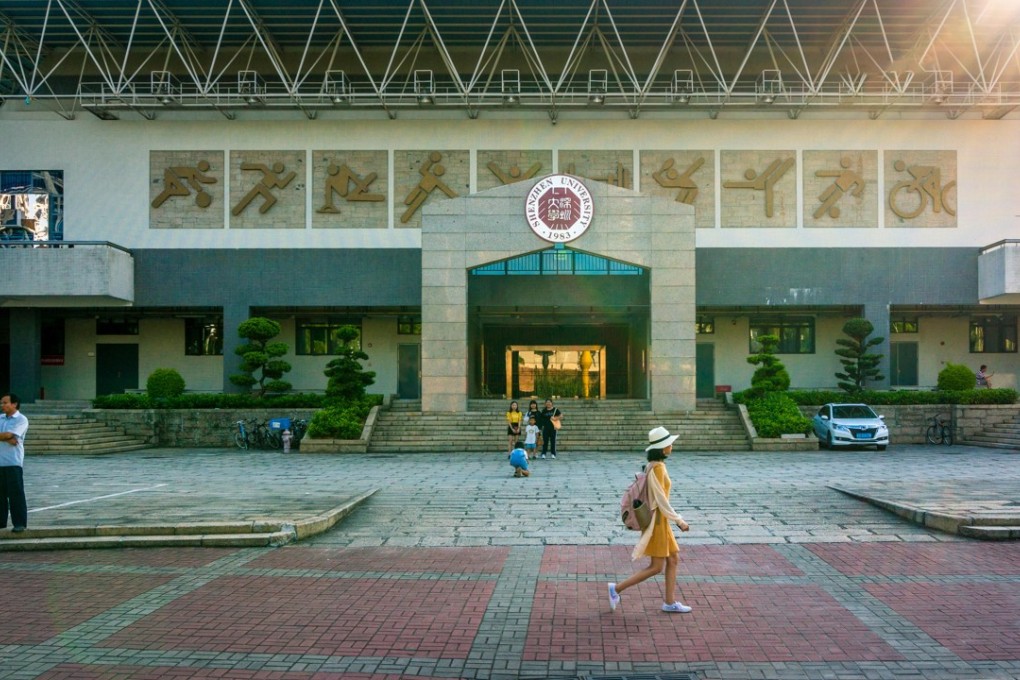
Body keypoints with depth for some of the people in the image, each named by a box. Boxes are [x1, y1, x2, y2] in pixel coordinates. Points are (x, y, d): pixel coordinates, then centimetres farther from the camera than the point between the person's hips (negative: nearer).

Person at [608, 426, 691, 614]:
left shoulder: (654, 465, 8)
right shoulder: (657, 467, -21)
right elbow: (661, 500, -21)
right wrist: (679, 520, -15)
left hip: (661, 520, 10)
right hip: (657, 520, -10)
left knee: (673, 559, 14)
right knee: (656, 567, -2)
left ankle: (670, 602, 20)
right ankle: (617, 589, 2)